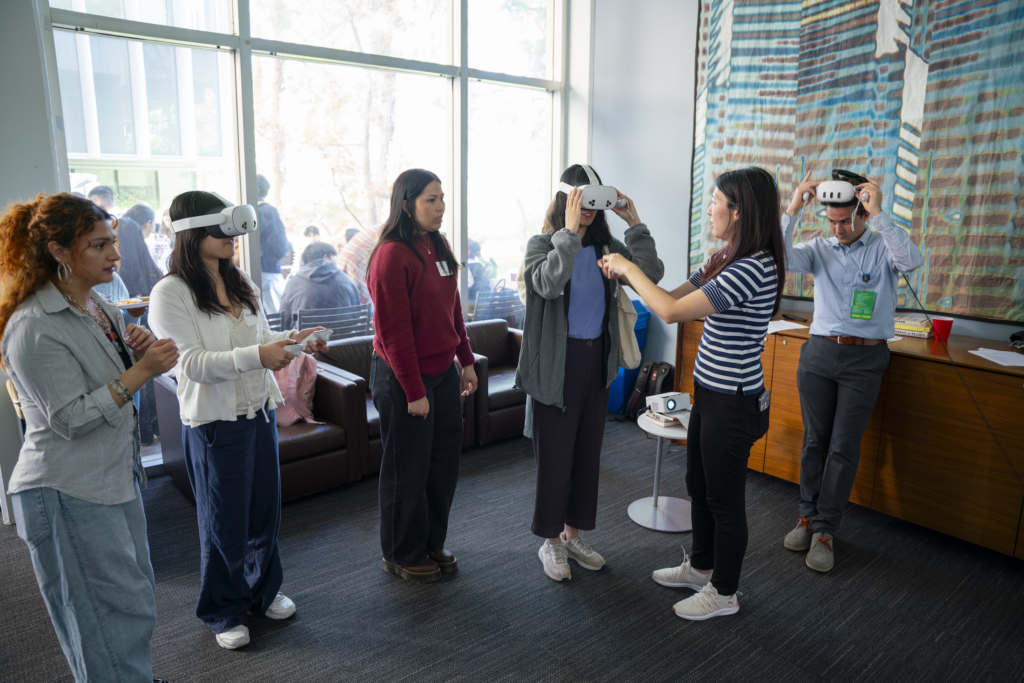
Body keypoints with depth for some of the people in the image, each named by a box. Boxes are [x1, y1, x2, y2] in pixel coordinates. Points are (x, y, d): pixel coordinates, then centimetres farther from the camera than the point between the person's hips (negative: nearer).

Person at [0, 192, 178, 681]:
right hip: (70, 495, -9)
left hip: (118, 477, 9)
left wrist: (137, 351, -2)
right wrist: (141, 371, -25)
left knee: (135, 601, 21)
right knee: (116, 618, 1)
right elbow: (72, 418, -22)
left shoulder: (97, 307, 9)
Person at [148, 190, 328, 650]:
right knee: (225, 522, 8)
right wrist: (257, 355, -33)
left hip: (260, 412, 7)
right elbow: (193, 363, -21)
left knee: (266, 509, 18)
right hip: (215, 423, -6)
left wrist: (293, 339, -4)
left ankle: (263, 591, 40)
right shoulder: (170, 294, -14)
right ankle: (223, 612, 31)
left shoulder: (241, 284, 9)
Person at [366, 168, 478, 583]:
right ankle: (403, 556, 26)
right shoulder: (392, 255, -17)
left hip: (443, 372, 8)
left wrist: (466, 360, 13)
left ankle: (432, 543, 34)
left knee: (444, 461, 15)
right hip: (403, 378, -8)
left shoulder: (438, 248, 8)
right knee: (408, 469, 6)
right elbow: (394, 331, -19)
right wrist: (413, 391, -17)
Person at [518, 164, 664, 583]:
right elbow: (548, 284, -30)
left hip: (597, 359, 5)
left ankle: (574, 533, 32)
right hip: (557, 362, -5)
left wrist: (635, 225, -11)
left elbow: (652, 274, -6)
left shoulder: (606, 247, 5)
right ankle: (551, 541, 23)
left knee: (588, 450, 14)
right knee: (555, 453, 4)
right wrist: (569, 231, -32)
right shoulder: (542, 245, -8)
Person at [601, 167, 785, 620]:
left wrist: (629, 268, -15)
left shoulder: (755, 268, -24)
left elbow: (671, 312, -27)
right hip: (709, 393, 10)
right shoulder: (725, 259, 7)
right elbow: (672, 297, 12)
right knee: (698, 485, 22)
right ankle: (700, 567, 43)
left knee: (724, 498, 7)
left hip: (732, 402, -10)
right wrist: (627, 276, -1)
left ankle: (724, 593, 28)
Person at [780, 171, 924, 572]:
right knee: (815, 440, 8)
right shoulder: (820, 249, 7)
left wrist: (879, 215, -23)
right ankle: (808, 516, 21)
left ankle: (824, 529, 10)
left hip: (864, 359, -2)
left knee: (844, 447, 0)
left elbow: (913, 260, -21)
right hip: (819, 352, 2)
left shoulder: (883, 247, 1)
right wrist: (793, 210, -17)